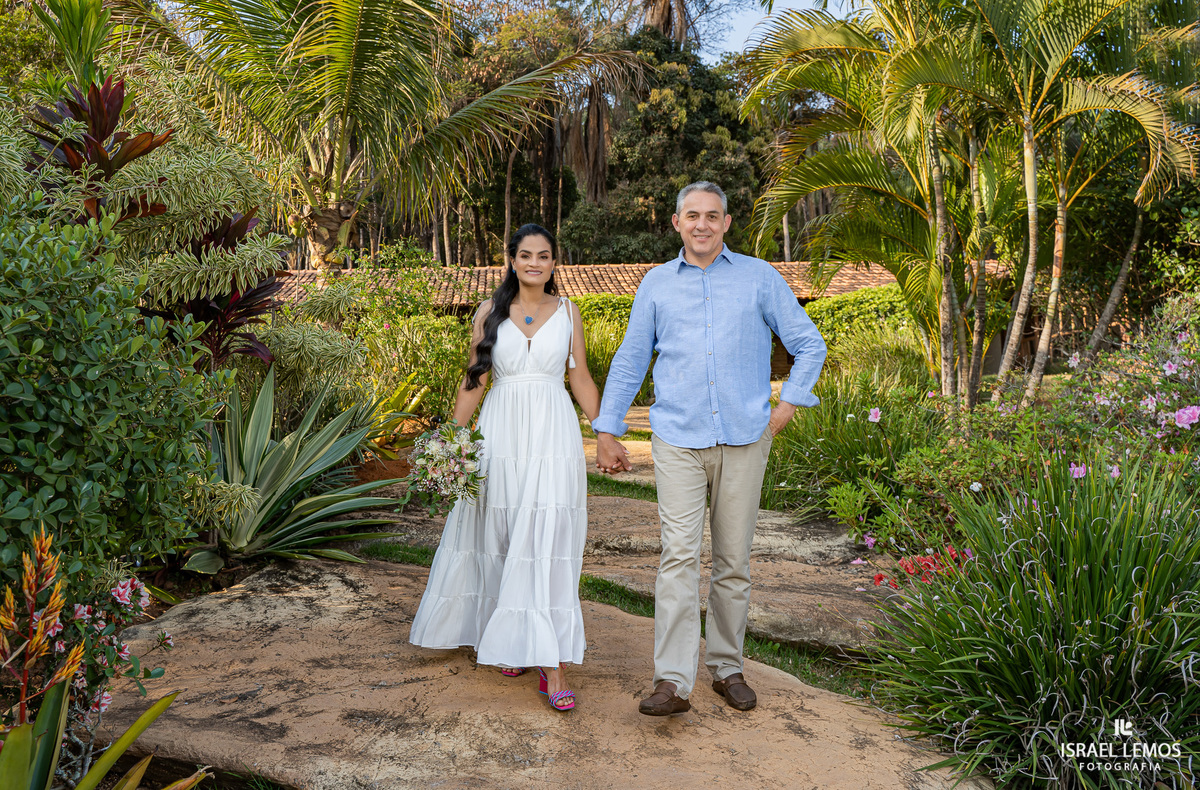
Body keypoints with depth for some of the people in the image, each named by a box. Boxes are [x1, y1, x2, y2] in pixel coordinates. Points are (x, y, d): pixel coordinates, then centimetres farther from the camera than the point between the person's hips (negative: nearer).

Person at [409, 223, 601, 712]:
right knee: (501, 540, 8)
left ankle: (551, 663, -4)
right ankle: (507, 639, 29)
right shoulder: (490, 312, 6)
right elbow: (474, 381, 7)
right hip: (501, 434, 1)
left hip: (553, 436, -1)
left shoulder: (567, 312, 7)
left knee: (548, 544, -6)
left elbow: (582, 381, 11)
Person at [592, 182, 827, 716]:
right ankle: (673, 681, -9)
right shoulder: (656, 283, 11)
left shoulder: (760, 278, 8)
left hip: (743, 440, 0)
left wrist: (788, 405, 1)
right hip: (678, 440, 0)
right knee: (679, 556, -10)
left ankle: (727, 667, 21)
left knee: (734, 561, 7)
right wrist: (606, 431, 11)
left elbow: (809, 345, 12)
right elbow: (629, 361, 15)